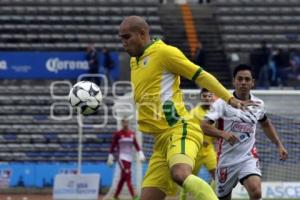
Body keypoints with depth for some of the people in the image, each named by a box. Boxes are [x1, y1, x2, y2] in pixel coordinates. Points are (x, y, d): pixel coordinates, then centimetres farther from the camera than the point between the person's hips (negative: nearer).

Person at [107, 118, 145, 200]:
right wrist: (110, 157, -8)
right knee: (127, 175, -17)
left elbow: (136, 145, 9)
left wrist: (140, 153, -2)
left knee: (123, 178, 9)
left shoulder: (132, 134, 9)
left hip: (129, 158, 6)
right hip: (121, 157, -6)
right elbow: (113, 146, -4)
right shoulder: (118, 134, -5)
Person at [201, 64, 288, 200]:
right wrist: (224, 134, -34)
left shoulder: (258, 104, 5)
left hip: (249, 158, 2)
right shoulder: (223, 103, -9)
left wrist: (279, 145, 21)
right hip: (227, 158, -1)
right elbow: (204, 126, -18)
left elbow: (266, 124, 27)